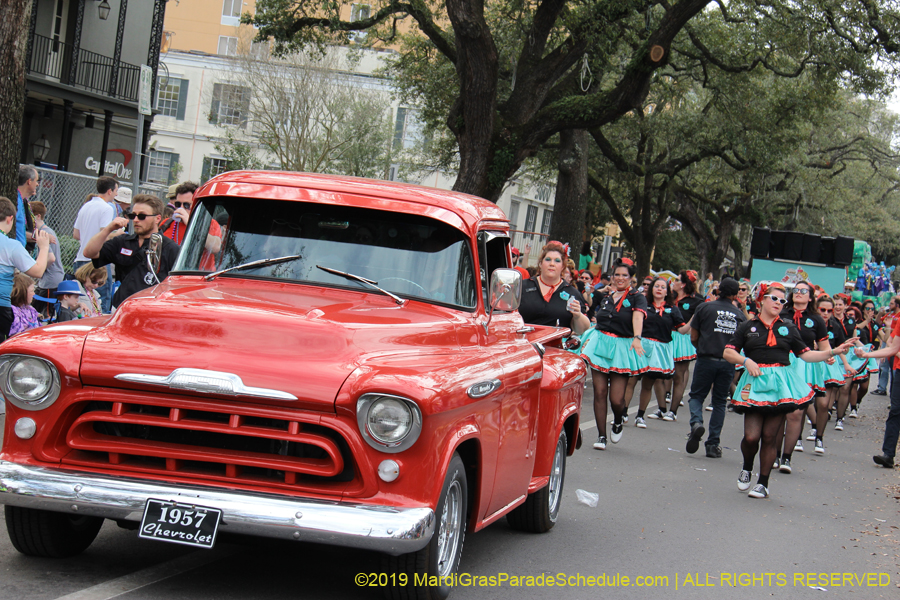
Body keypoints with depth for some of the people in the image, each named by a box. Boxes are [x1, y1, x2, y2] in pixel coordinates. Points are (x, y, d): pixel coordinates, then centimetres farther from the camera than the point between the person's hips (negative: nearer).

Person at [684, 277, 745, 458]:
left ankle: (696, 422, -20)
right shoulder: (739, 314, 6)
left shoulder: (704, 307, -1)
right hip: (728, 362, 2)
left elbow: (693, 337, 4)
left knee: (697, 395, 10)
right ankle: (713, 444, 8)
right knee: (719, 402, 11)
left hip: (707, 360, -2)